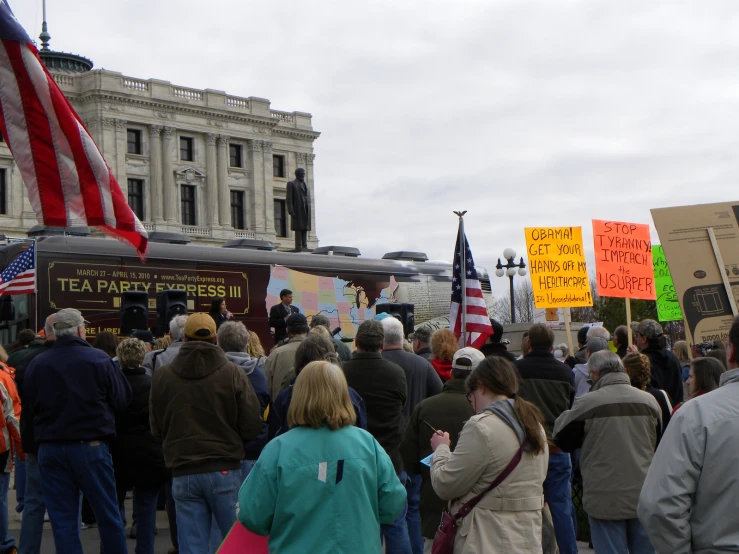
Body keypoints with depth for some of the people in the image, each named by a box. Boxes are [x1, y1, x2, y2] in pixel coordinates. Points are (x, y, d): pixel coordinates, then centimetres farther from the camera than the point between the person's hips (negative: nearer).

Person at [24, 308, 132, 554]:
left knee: (63, 520, 7)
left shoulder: (36, 364, -1)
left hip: (49, 449, 3)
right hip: (91, 448, -2)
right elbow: (122, 399, -5)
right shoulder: (99, 359, -9)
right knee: (107, 515, 9)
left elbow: (30, 407, 7)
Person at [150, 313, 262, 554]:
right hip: (225, 470, -2)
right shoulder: (232, 373, -8)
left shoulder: (161, 376, 0)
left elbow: (156, 429, 10)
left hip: (182, 473, 2)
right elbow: (252, 426, -5)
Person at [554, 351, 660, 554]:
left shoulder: (586, 404, -12)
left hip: (605, 500, -3)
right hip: (644, 498, 3)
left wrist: (563, 417, 19)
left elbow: (562, 441, 2)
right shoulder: (649, 400, 0)